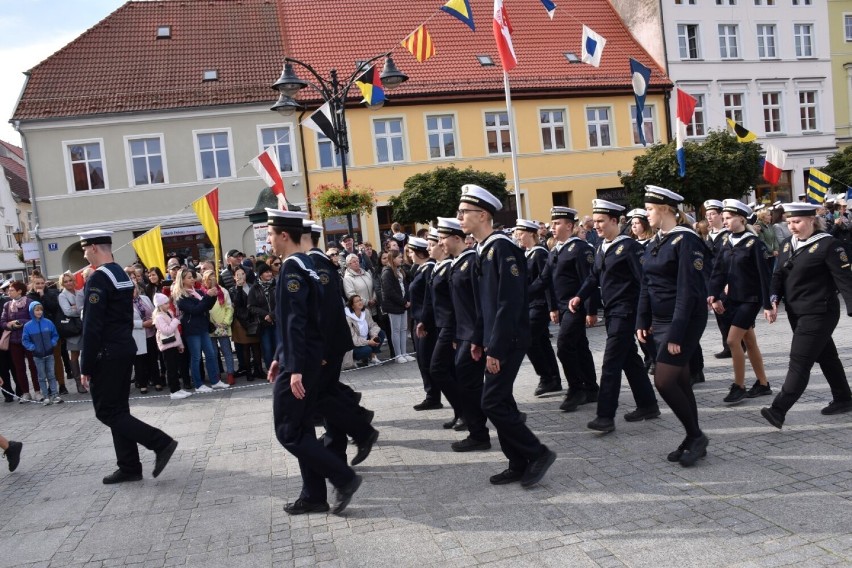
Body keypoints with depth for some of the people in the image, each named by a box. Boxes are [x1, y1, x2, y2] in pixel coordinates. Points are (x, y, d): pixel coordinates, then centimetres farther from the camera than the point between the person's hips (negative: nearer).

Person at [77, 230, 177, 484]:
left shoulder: (98, 278, -17)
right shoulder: (123, 275, 13)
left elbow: (92, 326, -20)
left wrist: (86, 366, -16)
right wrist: (123, 343, 21)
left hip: (107, 354, -9)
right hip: (124, 349, 9)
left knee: (107, 411, -1)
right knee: (118, 409, 12)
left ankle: (161, 443, -7)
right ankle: (129, 467, 16)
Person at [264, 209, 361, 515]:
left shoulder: (293, 266, -16)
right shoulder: (304, 264, 14)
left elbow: (296, 321, -24)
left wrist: (295, 369, -26)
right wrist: (280, 358, 23)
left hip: (299, 364, -10)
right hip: (302, 361, 10)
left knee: (288, 432, -3)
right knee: (302, 429, 14)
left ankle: (344, 478, 0)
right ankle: (314, 496, 21)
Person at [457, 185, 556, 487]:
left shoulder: (502, 247, -17)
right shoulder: (483, 250, 11)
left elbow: (510, 302, -23)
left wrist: (496, 348, -22)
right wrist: (479, 340, 16)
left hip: (508, 341, -9)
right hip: (494, 341, 9)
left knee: (492, 402, -8)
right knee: (500, 401, 12)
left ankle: (538, 453, 6)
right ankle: (519, 464, 22)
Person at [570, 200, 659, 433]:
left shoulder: (629, 247, -13)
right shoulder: (601, 247, 11)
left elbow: (644, 280, -16)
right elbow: (594, 276, 13)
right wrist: (580, 296, -3)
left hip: (624, 312, -8)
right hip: (610, 311, 8)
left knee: (611, 363, -9)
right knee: (629, 359, 16)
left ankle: (605, 416, -4)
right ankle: (648, 406, 30)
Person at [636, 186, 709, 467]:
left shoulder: (686, 240, -15)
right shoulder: (655, 242, 10)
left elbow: (688, 291, -20)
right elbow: (646, 285, 14)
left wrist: (677, 333, -22)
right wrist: (642, 321, 7)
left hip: (684, 322, -8)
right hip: (661, 321, 8)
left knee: (664, 381, -11)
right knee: (679, 382, 13)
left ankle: (696, 436, 8)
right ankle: (693, 440, 24)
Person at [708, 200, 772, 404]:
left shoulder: (754, 243, -11)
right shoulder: (727, 244, 8)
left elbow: (764, 274, -13)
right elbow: (718, 271, 2)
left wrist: (768, 303, -15)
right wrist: (714, 295, -12)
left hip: (750, 299, -7)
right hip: (732, 298, 7)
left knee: (733, 341, -11)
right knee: (749, 343, 14)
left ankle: (739, 387, 1)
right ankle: (763, 384, 25)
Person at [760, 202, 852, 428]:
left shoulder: (829, 245, -12)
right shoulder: (788, 244, 8)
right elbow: (778, 275, 8)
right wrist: (774, 301, -7)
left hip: (819, 313, -8)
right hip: (797, 313, 8)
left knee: (799, 362, -10)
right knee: (826, 356, 20)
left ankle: (778, 411, -13)